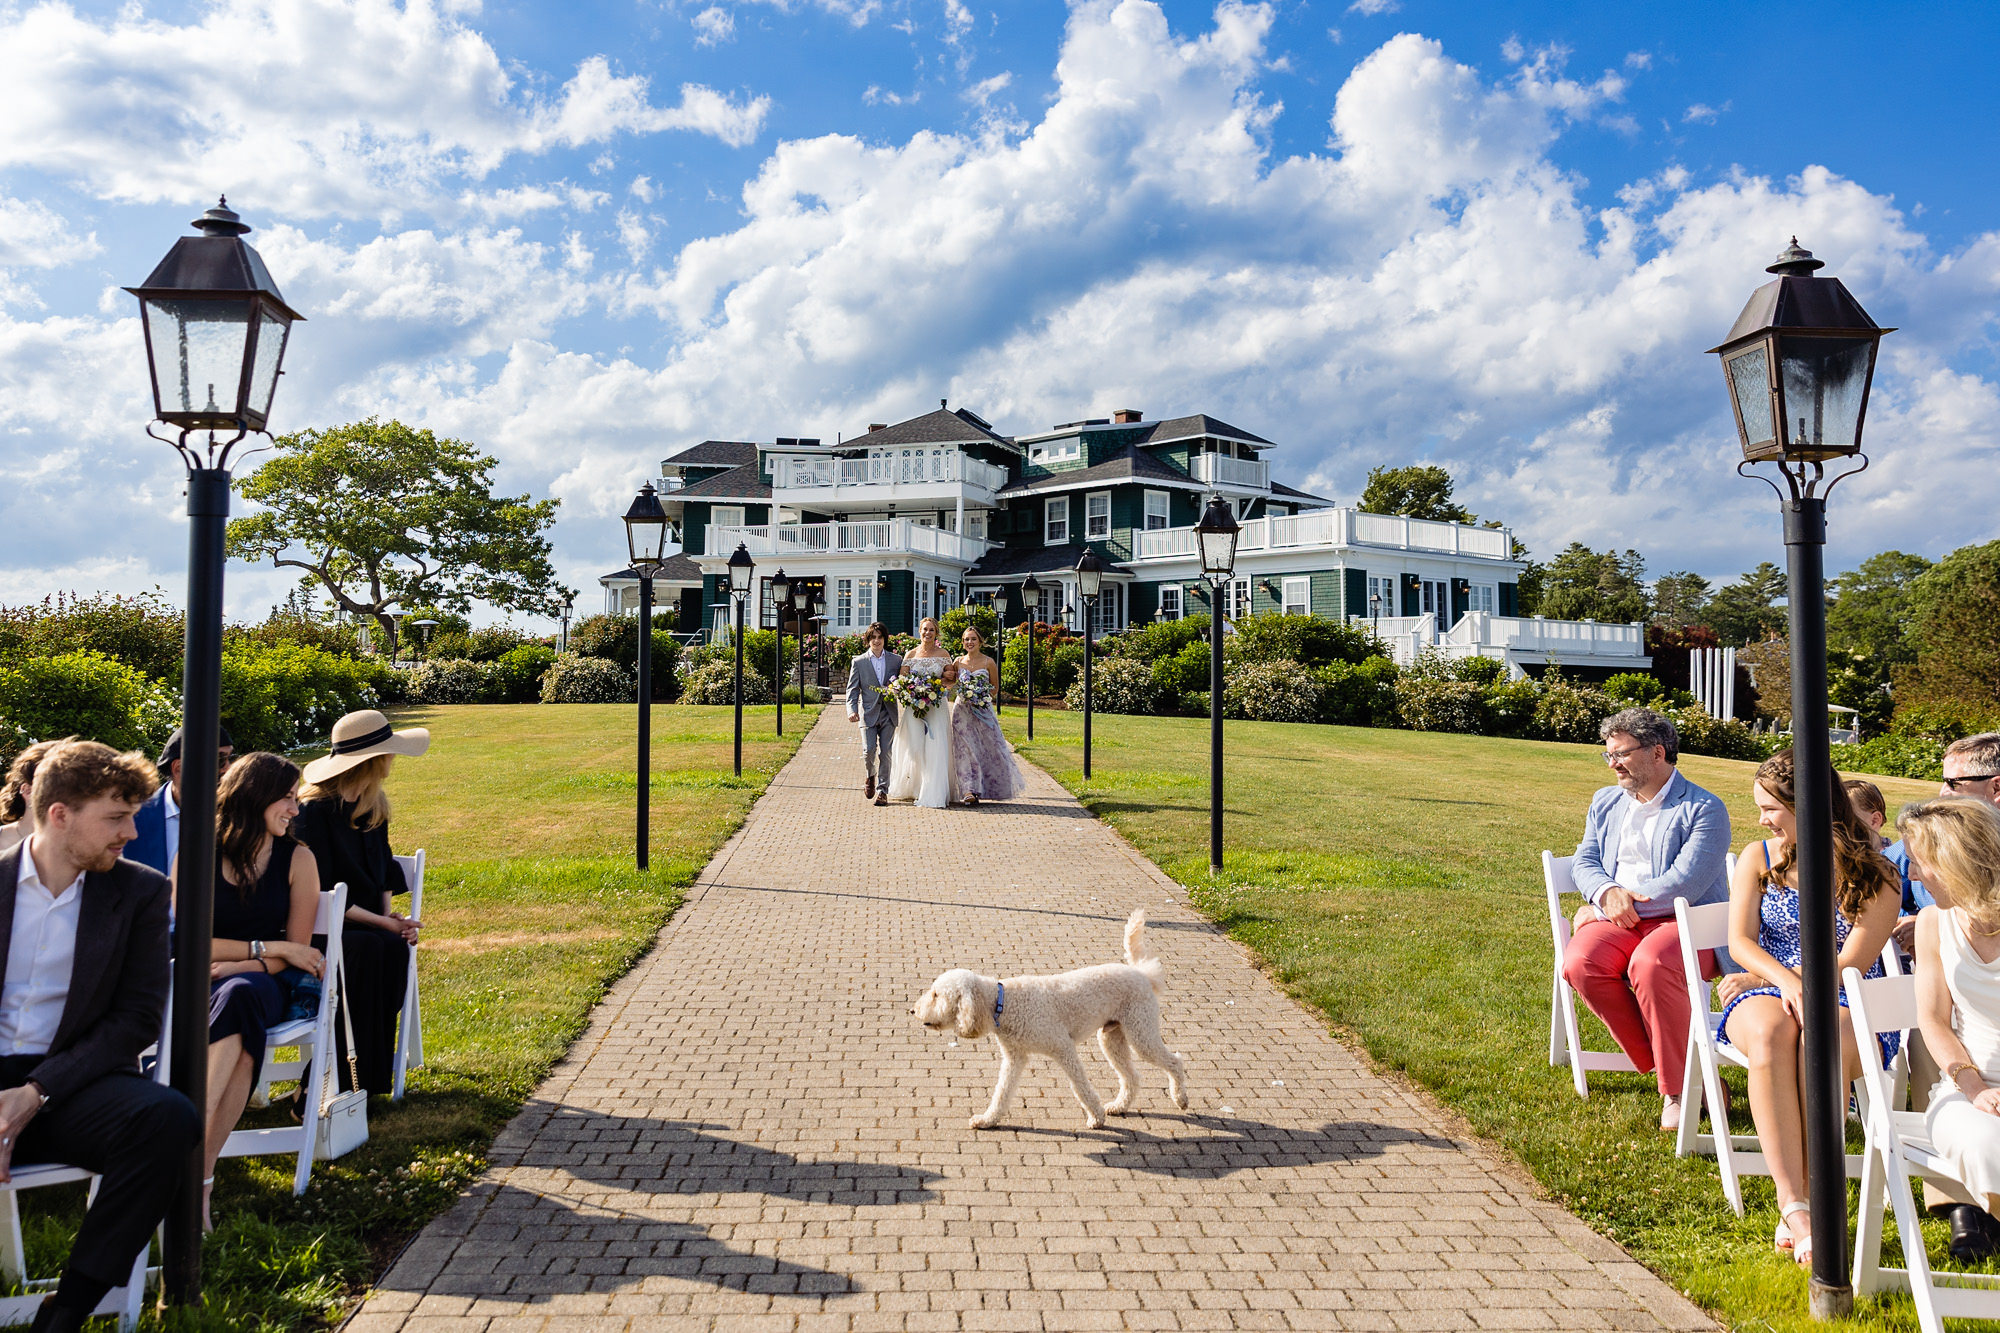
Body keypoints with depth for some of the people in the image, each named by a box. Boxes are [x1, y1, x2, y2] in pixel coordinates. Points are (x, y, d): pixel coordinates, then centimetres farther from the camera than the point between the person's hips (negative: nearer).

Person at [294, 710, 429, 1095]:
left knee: (395, 946, -26)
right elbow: (322, 894, -17)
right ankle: (349, 1076, -28)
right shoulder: (313, 811, -14)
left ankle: (375, 1071, -20)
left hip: (362, 924, 6)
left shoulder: (372, 806, 10)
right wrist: (384, 923, -18)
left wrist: (389, 915, -3)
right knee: (368, 947, -34)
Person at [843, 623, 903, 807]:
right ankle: (870, 776, 22)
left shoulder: (896, 660, 8)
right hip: (868, 713, -1)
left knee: (886, 753, -1)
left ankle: (882, 790, 10)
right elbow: (853, 689, 4)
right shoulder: (858, 662, 6)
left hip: (888, 713, 1)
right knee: (868, 751, -10)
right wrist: (852, 710, -11)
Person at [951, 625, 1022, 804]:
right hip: (962, 710, 1)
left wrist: (982, 696, -10)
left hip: (982, 710, -1)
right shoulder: (958, 662, 7)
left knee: (989, 748, 0)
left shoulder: (988, 662, 0)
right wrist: (964, 694, -4)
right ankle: (969, 790, -9)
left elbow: (995, 687, 7)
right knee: (965, 749, -6)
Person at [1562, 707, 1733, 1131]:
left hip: (1687, 924, -5)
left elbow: (1685, 884, -12)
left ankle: (1679, 1089, -19)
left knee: (1650, 965, -38)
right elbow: (1584, 862, 15)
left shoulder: (1704, 809, -1)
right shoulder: (1606, 803, 22)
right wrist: (1607, 893, -11)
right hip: (1618, 922, 5)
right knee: (1580, 963, -28)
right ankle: (1660, 1067, -13)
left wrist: (1602, 908, -11)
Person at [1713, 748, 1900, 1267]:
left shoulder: (1874, 876, 3)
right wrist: (1786, 979, -19)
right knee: (1770, 1035, -36)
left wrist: (1760, 979, -8)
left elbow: (1852, 963, -6)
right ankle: (1794, 1205, -38)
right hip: (1765, 993, 2)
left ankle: (1801, 1208, -33)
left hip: (1852, 1006, -2)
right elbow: (1740, 940, 2)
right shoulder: (1758, 858, 12)